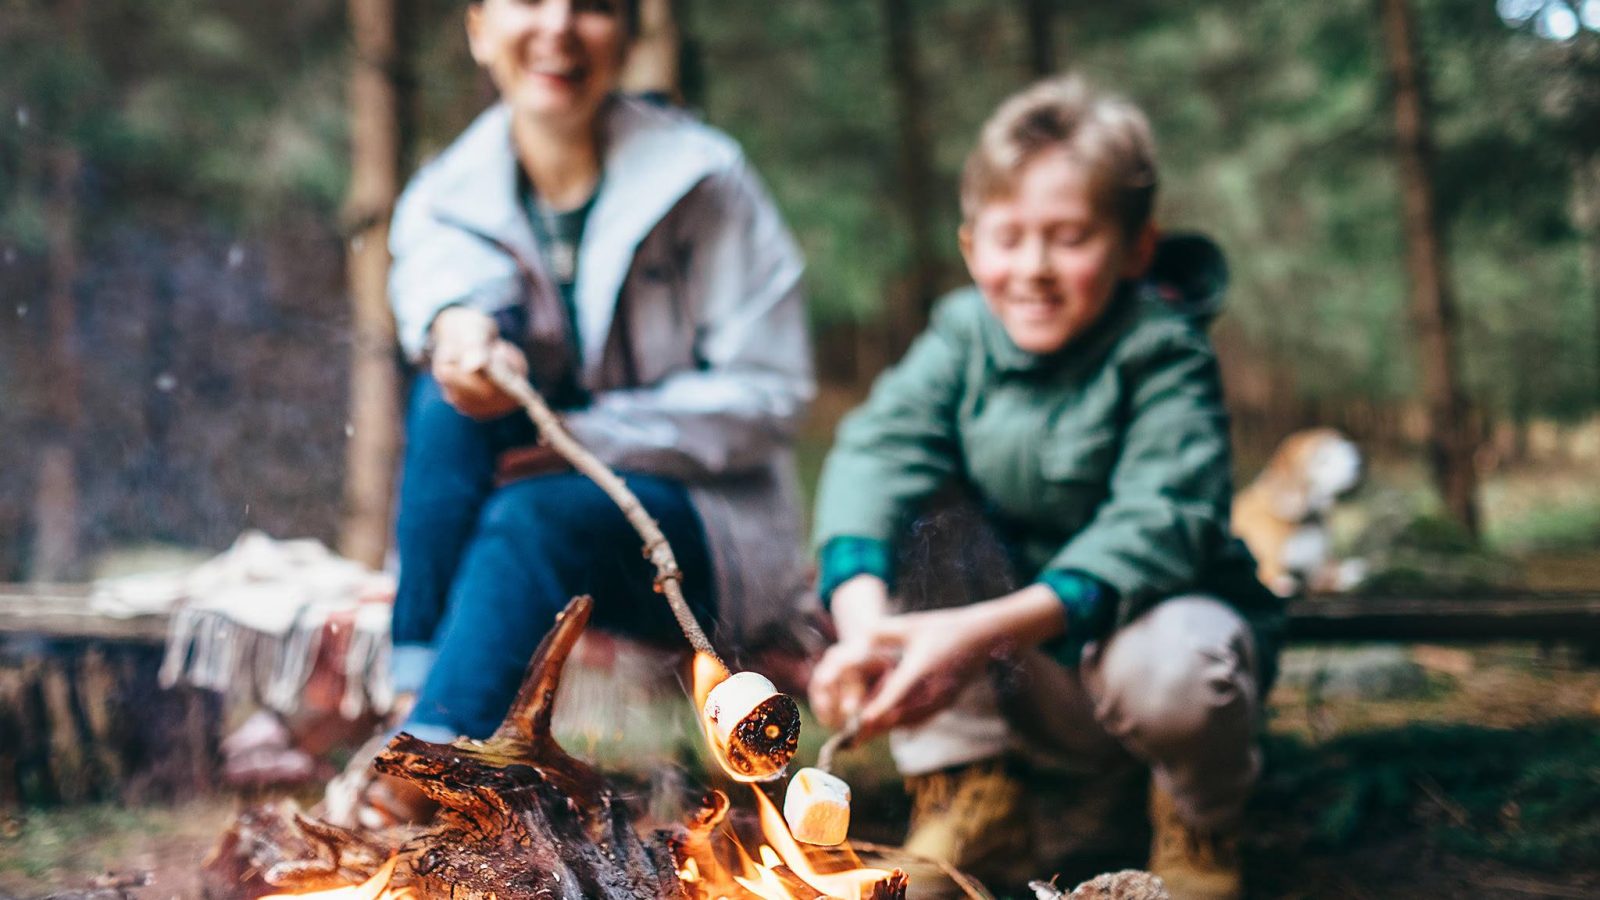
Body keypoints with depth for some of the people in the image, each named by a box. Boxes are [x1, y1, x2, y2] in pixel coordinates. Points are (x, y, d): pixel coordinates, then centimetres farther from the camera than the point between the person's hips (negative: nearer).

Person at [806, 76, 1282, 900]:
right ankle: (967, 792, -2)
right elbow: (878, 451, -23)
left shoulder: (1164, 352, -18)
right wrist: (863, 619, -44)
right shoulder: (962, 336, -6)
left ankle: (1200, 823, 0)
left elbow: (1159, 522, -32)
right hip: (1030, 684, 3)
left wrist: (988, 629, -46)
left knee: (1166, 662, -37)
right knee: (906, 537, -18)